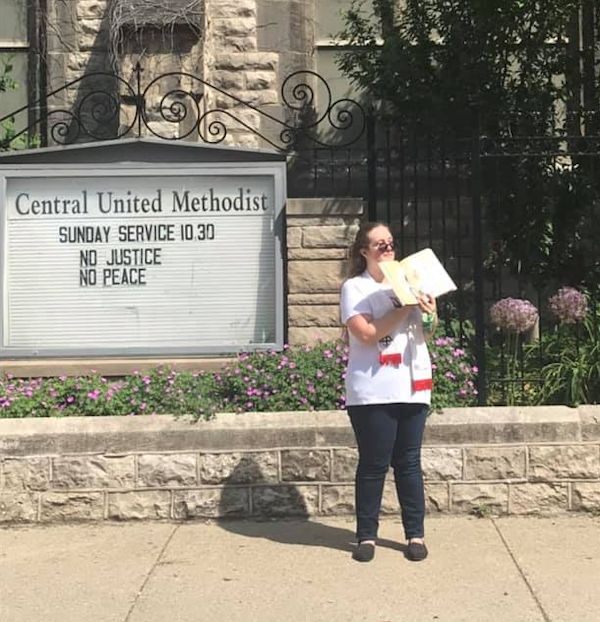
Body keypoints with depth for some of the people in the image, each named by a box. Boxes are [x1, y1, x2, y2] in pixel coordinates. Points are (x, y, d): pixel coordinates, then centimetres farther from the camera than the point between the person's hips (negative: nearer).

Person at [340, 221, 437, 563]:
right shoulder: (354, 287, -1)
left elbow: (428, 330, 16)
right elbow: (366, 333, -15)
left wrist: (429, 313, -5)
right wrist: (403, 309, -17)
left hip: (412, 386, 4)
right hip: (373, 392, -4)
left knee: (409, 462, 9)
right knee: (374, 465, 2)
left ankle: (416, 534, 17)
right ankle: (367, 536, 14)